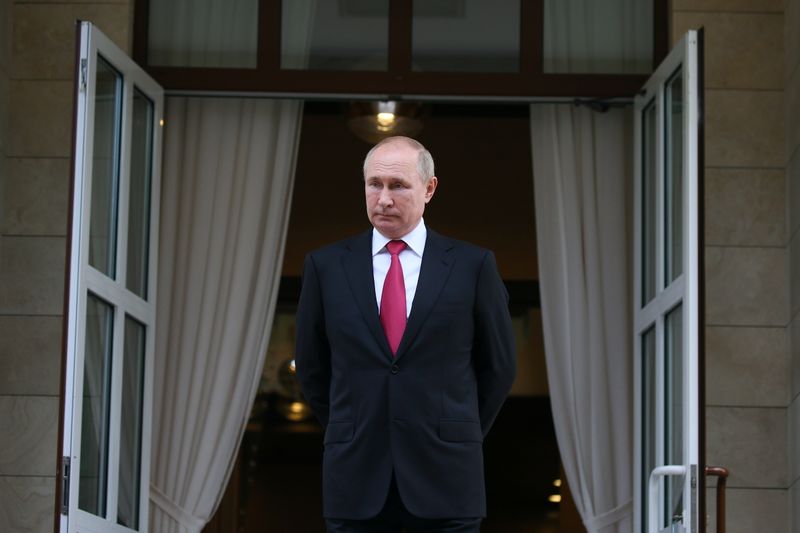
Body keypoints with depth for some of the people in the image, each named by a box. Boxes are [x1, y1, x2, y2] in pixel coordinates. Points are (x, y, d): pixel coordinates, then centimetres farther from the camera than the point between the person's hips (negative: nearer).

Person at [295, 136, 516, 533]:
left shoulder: (472, 264, 1)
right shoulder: (326, 265, 5)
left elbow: (499, 365, 9)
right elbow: (312, 367, 14)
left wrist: (460, 435, 11)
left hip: (444, 479, -1)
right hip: (355, 481, 1)